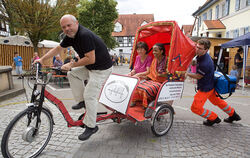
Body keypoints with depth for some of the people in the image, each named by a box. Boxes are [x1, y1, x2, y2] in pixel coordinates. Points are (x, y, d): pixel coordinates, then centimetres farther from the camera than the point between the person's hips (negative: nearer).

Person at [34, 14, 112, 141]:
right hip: (90, 67, 9)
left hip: (101, 68, -9)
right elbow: (57, 49, 15)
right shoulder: (70, 36, 4)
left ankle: (91, 127, 6)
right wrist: (42, 59, 11)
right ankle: (81, 101, 18)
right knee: (72, 74, 9)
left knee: (90, 95, -10)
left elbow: (91, 59, -28)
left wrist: (71, 64, -19)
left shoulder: (85, 35, -25)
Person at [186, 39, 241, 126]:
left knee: (195, 108, 0)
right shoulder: (201, 56, -6)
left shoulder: (205, 63, -33)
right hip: (210, 85, 10)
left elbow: (198, 76, -19)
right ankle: (233, 115, 47)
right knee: (217, 101, 28)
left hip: (205, 88, -10)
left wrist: (187, 74, -9)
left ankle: (213, 118, 20)